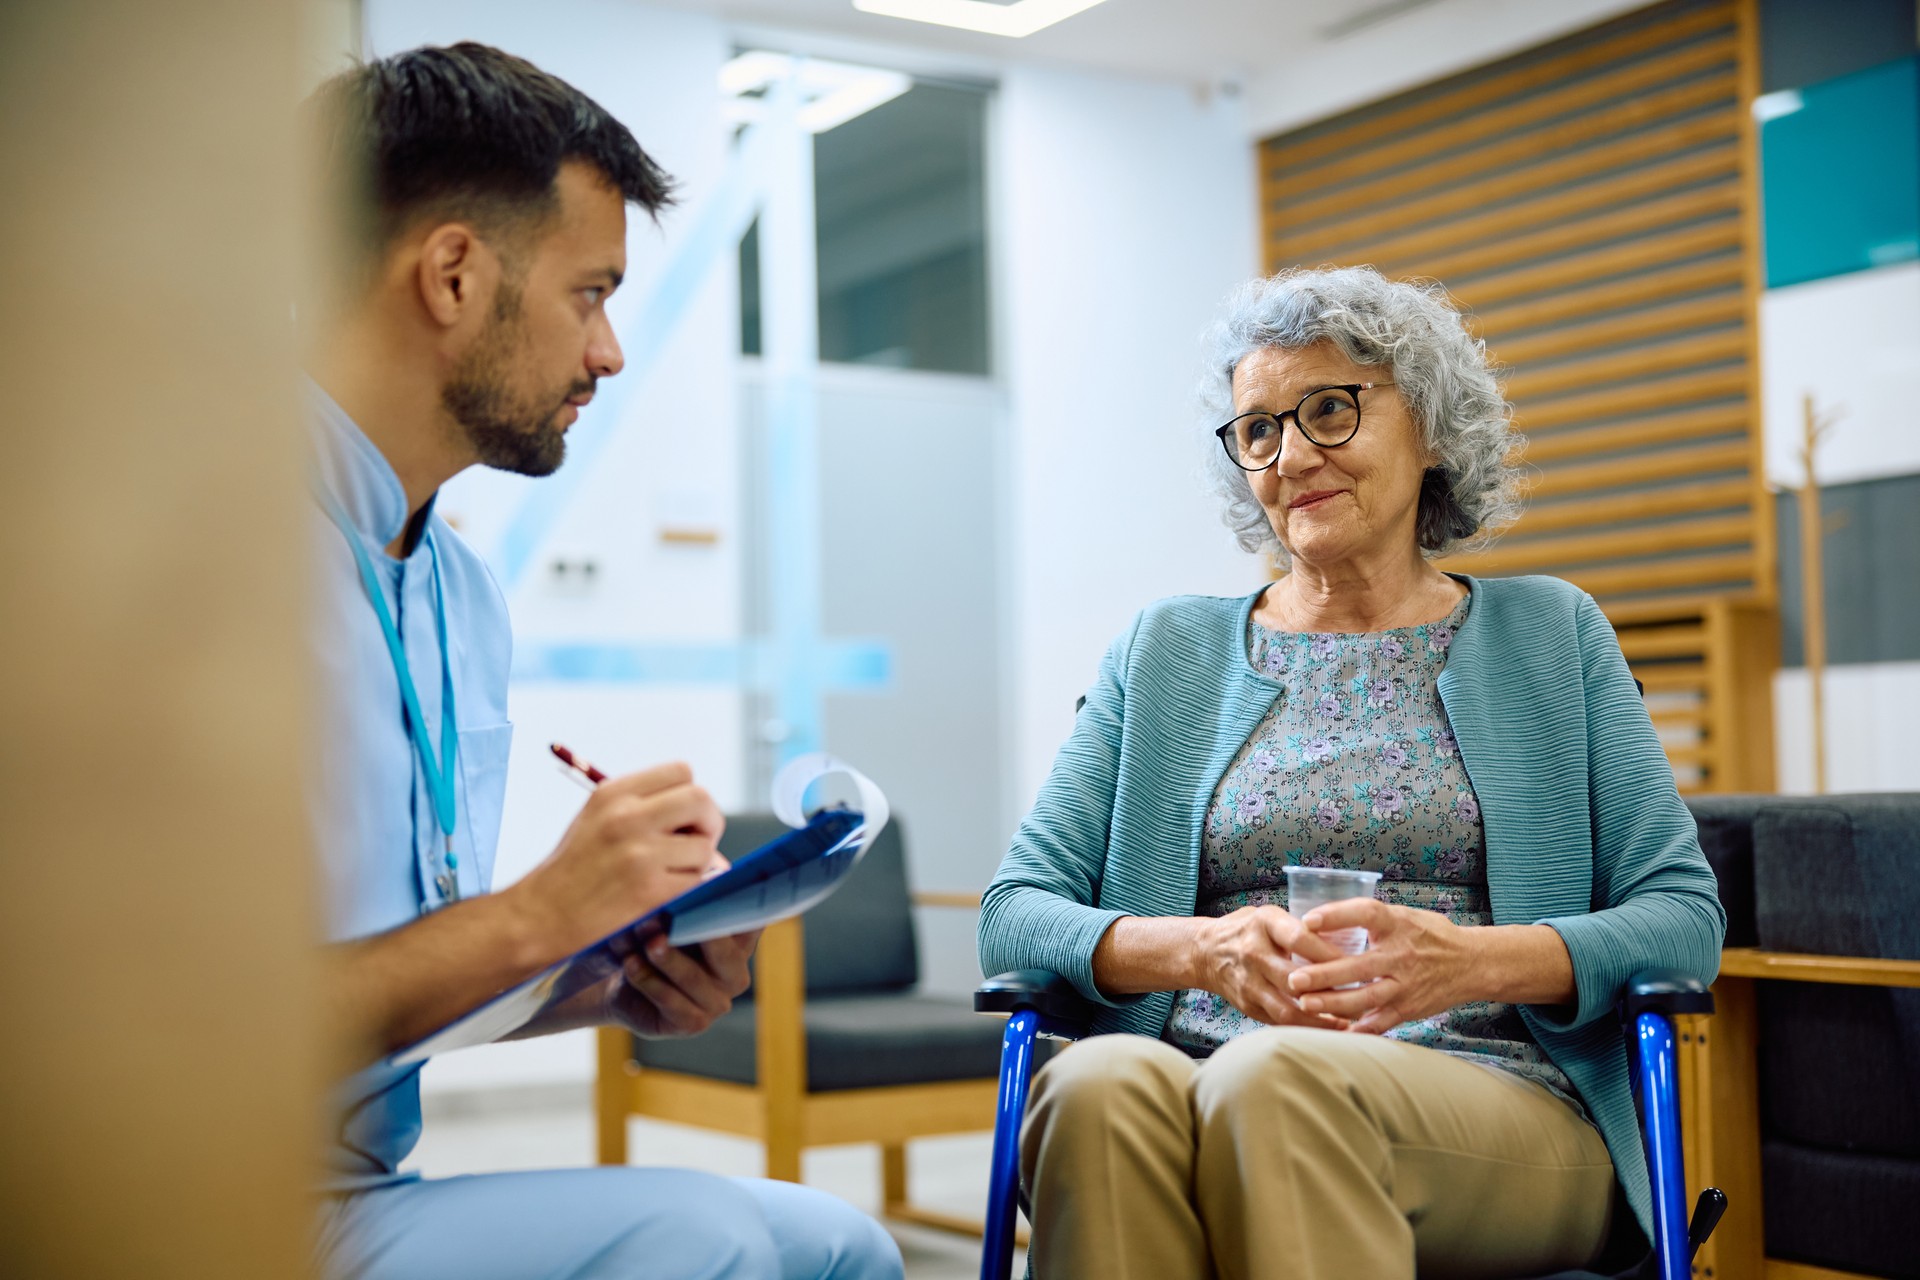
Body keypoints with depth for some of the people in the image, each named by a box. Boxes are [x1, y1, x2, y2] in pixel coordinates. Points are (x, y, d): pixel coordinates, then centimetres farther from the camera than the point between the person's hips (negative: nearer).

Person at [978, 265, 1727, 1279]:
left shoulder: (1547, 636, 16)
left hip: (1496, 1101, -1)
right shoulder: (1166, 654, 19)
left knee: (1271, 1079, -36)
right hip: (1206, 1093, 2)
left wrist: (1467, 961, -13)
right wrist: (1203, 949, -12)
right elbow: (1012, 916, 9)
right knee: (1101, 1082, -35)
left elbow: (1684, 918, 7)